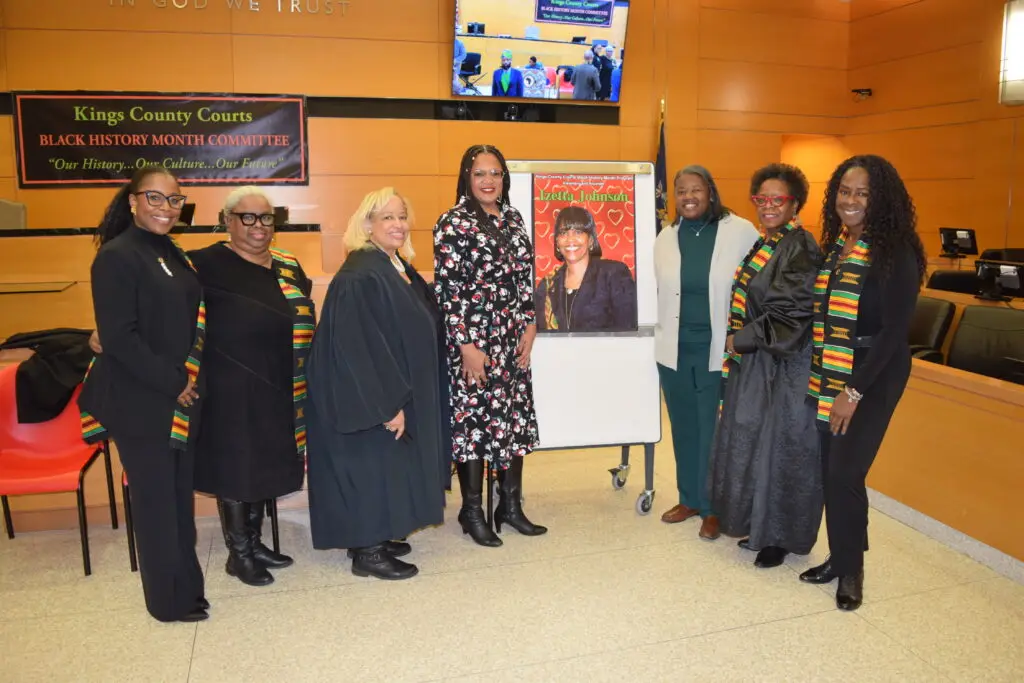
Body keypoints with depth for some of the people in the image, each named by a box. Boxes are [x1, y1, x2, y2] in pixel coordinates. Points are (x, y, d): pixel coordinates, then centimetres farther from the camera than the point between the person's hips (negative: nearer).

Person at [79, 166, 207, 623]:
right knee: (155, 500, 5)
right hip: (141, 402, -7)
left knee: (179, 495, 16)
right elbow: (118, 337, -18)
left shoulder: (172, 254, 11)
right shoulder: (116, 257, -13)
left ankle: (184, 584, 31)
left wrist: (189, 380, 6)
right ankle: (170, 599, 21)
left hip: (181, 399, 7)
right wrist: (172, 382, -15)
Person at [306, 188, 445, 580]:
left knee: (386, 464, 17)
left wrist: (399, 397, 13)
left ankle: (374, 537, 30)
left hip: (395, 391, 10)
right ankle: (367, 553, 14)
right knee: (371, 462, 0)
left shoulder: (397, 266, 9)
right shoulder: (361, 275, -21)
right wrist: (388, 404, -24)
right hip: (369, 398, -10)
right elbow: (358, 347, -25)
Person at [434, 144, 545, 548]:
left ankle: (511, 505, 23)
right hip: (474, 338, -6)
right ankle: (472, 511, 15)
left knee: (516, 417, 10)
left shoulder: (513, 218, 12)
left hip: (514, 338, 6)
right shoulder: (453, 223, -7)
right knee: (473, 417, 1)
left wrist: (530, 325, 5)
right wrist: (466, 345, -16)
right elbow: (446, 288, -12)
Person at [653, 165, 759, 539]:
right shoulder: (665, 238, 6)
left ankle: (713, 507, 21)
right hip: (675, 350, 4)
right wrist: (660, 337, 11)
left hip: (721, 351, -4)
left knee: (714, 431, 4)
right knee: (684, 428, 15)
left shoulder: (741, 232, -7)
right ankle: (689, 498, 31)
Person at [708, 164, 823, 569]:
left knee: (780, 448, 3)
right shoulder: (762, 245, 10)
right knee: (752, 443, 15)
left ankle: (782, 537, 20)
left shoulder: (800, 248, -15)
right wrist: (740, 343, 3)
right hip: (754, 362, 9)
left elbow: (793, 314, -20)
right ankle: (761, 527, 31)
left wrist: (741, 339, -14)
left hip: (786, 367, -8)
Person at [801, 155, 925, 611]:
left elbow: (894, 330, -14)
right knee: (829, 471, 8)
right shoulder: (833, 246, 7)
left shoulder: (895, 253, -12)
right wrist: (819, 375, 3)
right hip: (827, 376, 6)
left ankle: (851, 568, 16)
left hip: (872, 379, -5)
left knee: (845, 472, -6)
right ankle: (840, 557, 26)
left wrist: (854, 391, -15)